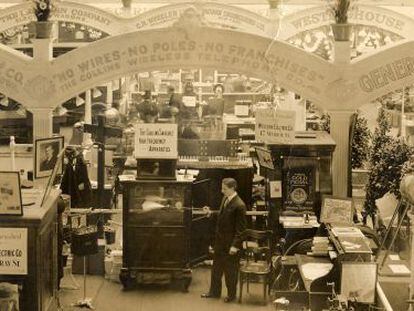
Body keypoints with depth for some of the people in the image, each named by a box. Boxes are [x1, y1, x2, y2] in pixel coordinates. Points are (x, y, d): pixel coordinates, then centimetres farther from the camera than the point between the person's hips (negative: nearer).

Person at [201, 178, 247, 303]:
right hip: (220, 241, 8)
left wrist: (235, 245, -19)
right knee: (216, 268, 18)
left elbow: (240, 228, -19)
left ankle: (231, 294, 23)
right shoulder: (225, 199, 4)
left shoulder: (239, 205, -21)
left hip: (230, 244, -8)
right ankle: (214, 291, 32)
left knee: (230, 270, 8)